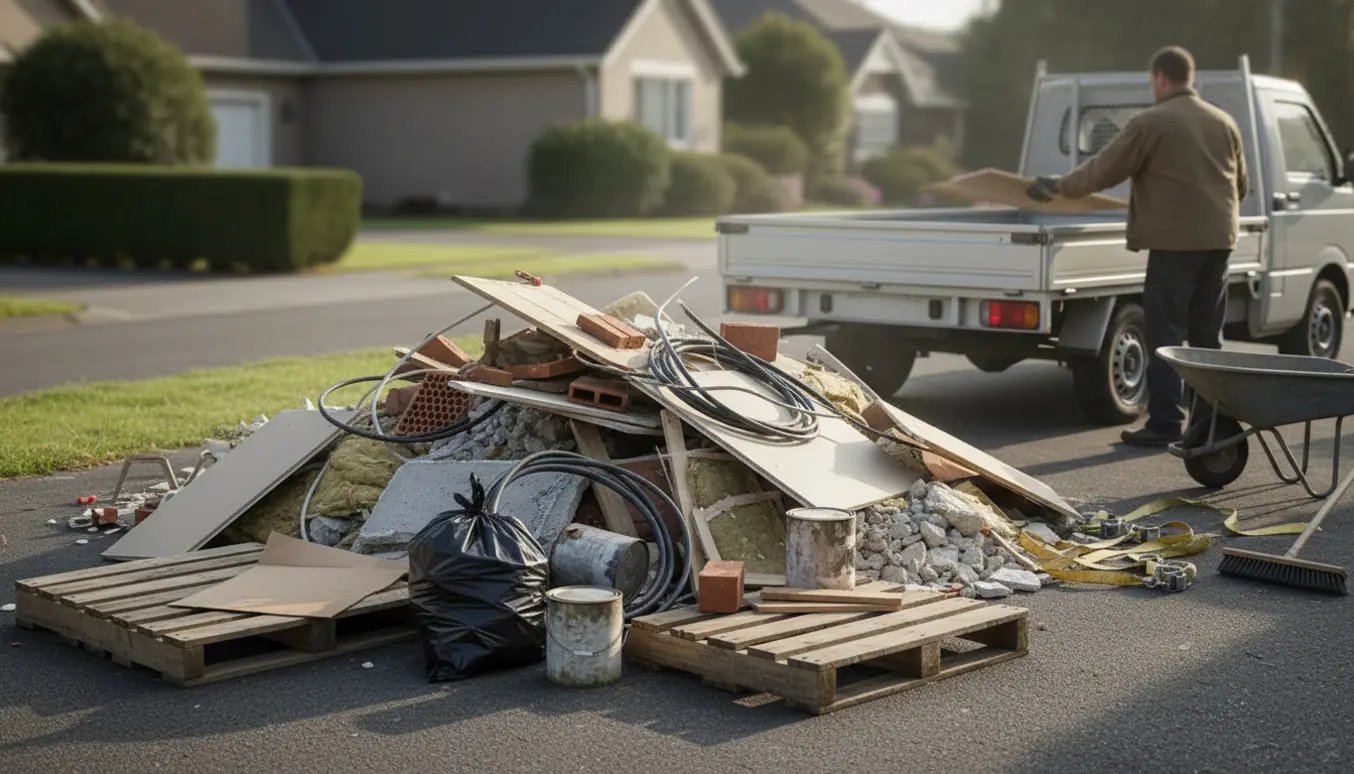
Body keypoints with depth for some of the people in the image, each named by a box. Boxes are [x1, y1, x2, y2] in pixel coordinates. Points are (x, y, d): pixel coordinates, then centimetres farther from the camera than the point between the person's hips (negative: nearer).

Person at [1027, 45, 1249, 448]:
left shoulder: (1150, 123, -8)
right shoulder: (1224, 122, 13)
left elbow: (1102, 170, -6)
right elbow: (1240, 185, 22)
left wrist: (1059, 185, 9)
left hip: (1174, 241, -7)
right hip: (1218, 239, 7)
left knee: (1166, 335, -3)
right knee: (1207, 335, 12)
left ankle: (1164, 422, -5)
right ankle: (1210, 421, 15)